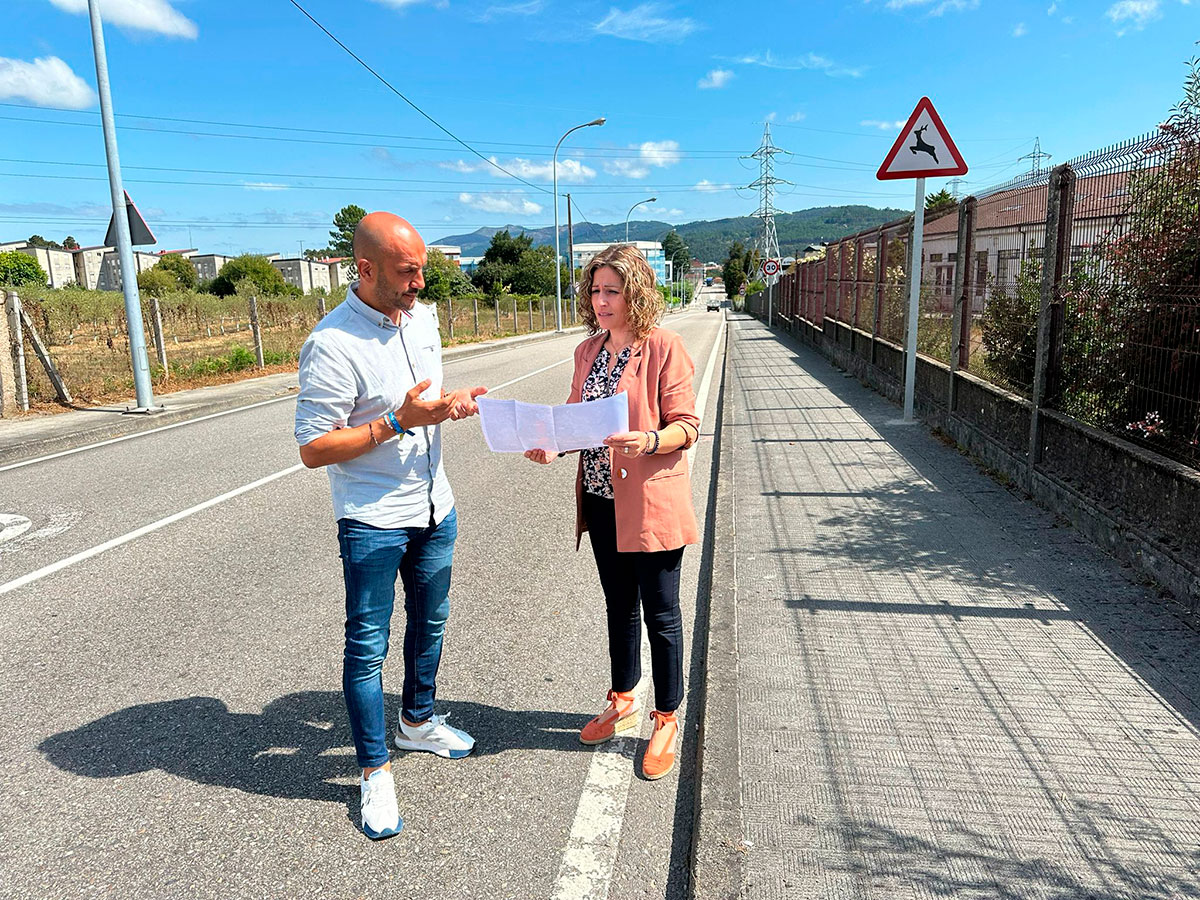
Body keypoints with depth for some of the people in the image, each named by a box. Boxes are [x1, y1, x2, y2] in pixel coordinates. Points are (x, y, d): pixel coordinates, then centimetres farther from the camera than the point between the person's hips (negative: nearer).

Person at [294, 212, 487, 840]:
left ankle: (417, 722, 44)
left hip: (434, 509, 7)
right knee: (367, 646, 5)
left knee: (430, 623, 21)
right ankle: (374, 772, 22)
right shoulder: (332, 345, -21)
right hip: (373, 522, -7)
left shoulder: (423, 317, 3)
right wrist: (399, 421, -26)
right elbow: (313, 449, -20)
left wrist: (454, 403, -6)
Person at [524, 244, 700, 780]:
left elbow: (686, 426, -13)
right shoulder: (588, 351, 9)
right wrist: (552, 444, -7)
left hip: (650, 503, -6)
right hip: (601, 500, 6)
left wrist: (648, 441, -31)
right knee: (619, 607, 20)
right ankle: (623, 704, 39)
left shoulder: (664, 348, -11)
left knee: (660, 615, 6)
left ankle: (666, 721, 25)